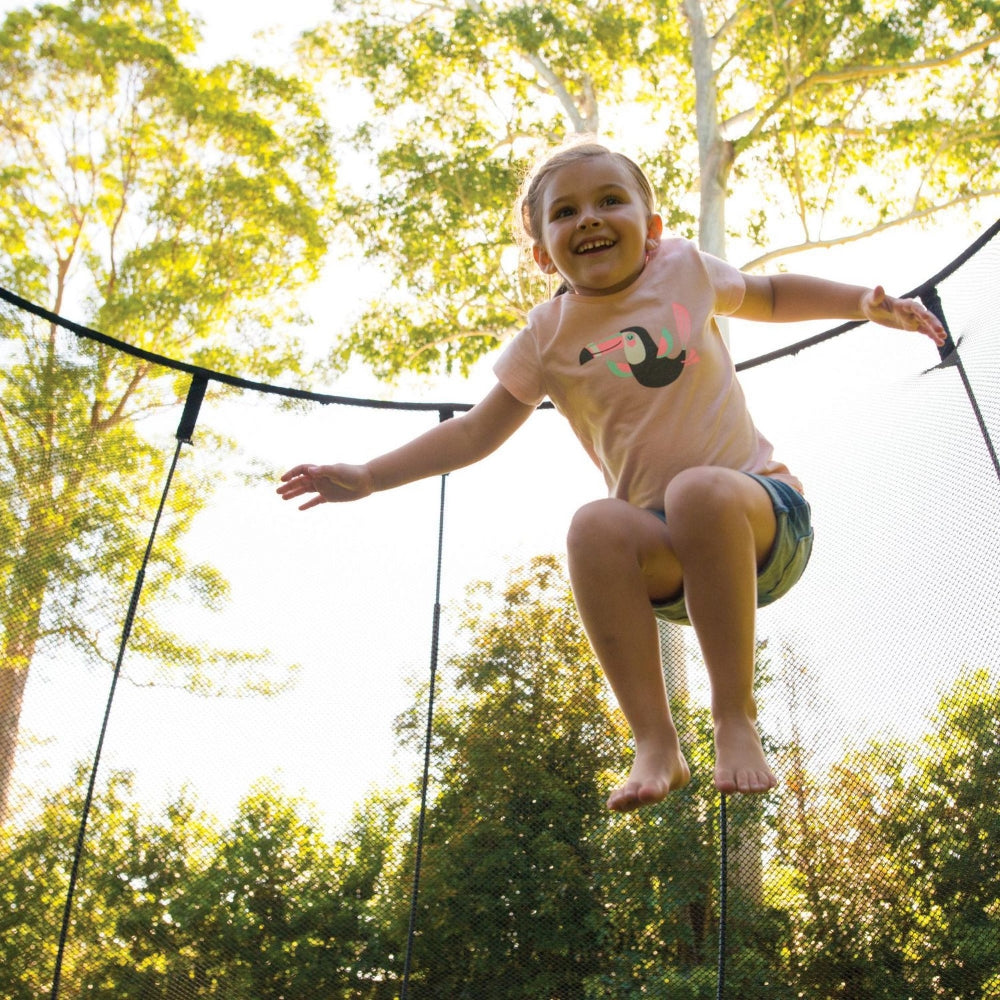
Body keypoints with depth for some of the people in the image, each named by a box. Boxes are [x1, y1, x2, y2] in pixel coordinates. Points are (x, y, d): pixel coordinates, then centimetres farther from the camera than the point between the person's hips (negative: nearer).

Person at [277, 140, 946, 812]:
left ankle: (737, 717, -23)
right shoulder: (549, 336, 5)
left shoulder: (684, 269, 5)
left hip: (764, 513, -1)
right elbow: (476, 432, 7)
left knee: (699, 490, -36)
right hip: (670, 562, 1)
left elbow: (769, 295, 25)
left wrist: (867, 303, 13)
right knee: (597, 527, -33)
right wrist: (367, 477, -1)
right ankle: (655, 741, -24)